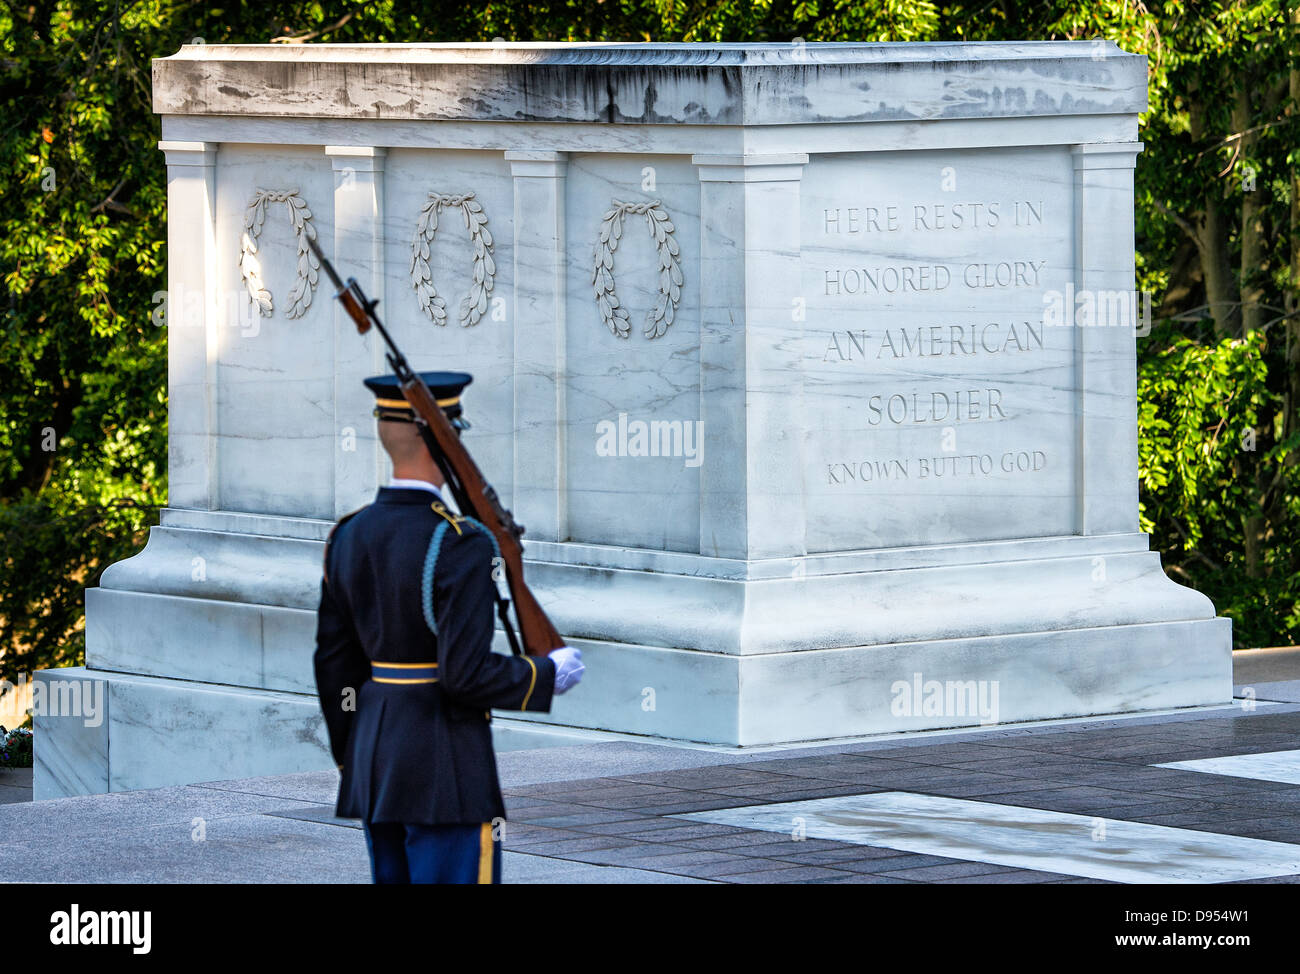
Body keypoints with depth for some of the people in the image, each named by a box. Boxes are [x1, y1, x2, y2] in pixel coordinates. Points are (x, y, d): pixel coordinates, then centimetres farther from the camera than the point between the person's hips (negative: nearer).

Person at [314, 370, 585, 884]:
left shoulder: (350, 537, 5)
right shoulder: (460, 545, -18)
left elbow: (334, 663, 10)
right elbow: (465, 673, -22)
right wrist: (548, 675, -5)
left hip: (375, 749, 8)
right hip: (445, 765, -8)